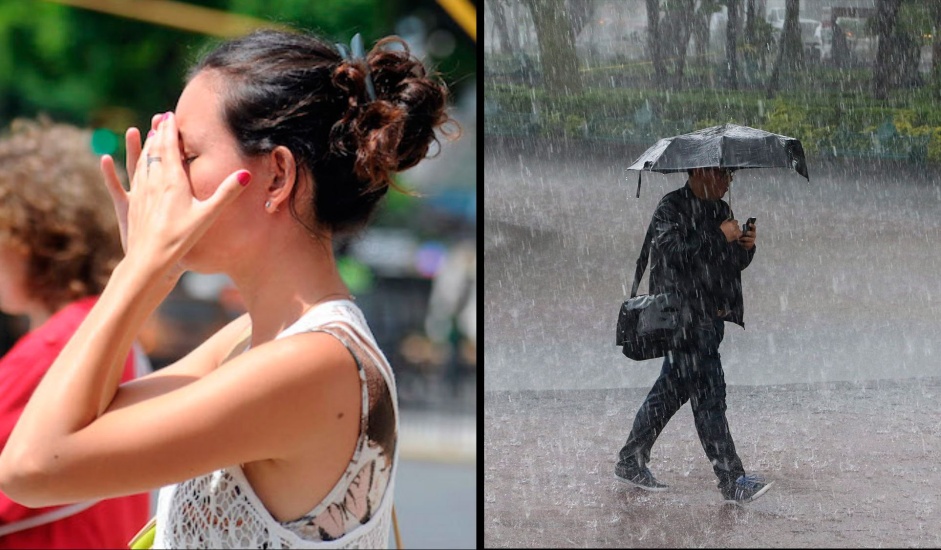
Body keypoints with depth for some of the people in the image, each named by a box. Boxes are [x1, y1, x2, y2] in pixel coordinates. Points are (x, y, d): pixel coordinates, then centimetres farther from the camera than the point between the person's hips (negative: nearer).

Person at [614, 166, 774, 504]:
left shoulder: (720, 210, 17)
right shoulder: (670, 208, -9)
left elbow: (733, 265, 20)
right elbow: (674, 252, -24)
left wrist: (746, 247, -1)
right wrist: (719, 236, -20)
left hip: (711, 317, 9)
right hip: (684, 316, -9)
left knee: (672, 390, 14)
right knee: (708, 394, -10)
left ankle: (630, 463, 25)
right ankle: (731, 480, -10)